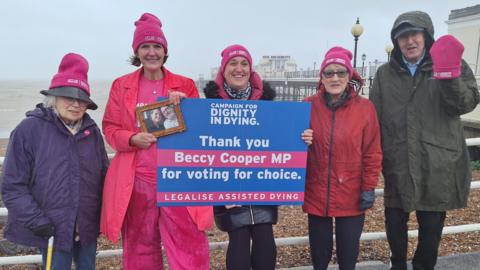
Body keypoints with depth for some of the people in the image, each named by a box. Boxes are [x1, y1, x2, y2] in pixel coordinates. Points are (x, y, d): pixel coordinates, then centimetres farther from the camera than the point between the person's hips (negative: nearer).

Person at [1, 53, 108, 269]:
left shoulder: (91, 130, 4)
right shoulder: (28, 130, -9)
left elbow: (103, 175, 10)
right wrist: (37, 221, -13)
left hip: (88, 227, 5)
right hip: (52, 230, -4)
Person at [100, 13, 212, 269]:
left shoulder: (184, 85, 6)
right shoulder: (121, 85, 7)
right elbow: (110, 128, 8)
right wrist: (132, 139, -12)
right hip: (137, 178, 1)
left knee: (190, 244, -1)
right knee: (140, 247, 13)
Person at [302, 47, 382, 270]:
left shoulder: (365, 107, -5)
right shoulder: (309, 106, -2)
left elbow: (372, 153, -3)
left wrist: (369, 188, -4)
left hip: (351, 195, -1)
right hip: (316, 194, 1)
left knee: (348, 251, 11)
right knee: (320, 250, 13)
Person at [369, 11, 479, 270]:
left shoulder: (453, 66, 3)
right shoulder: (385, 73, 6)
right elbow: (374, 118, 6)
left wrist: (449, 74, -27)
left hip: (437, 167, -1)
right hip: (397, 167, 2)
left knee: (431, 226, 11)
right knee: (395, 222, 14)